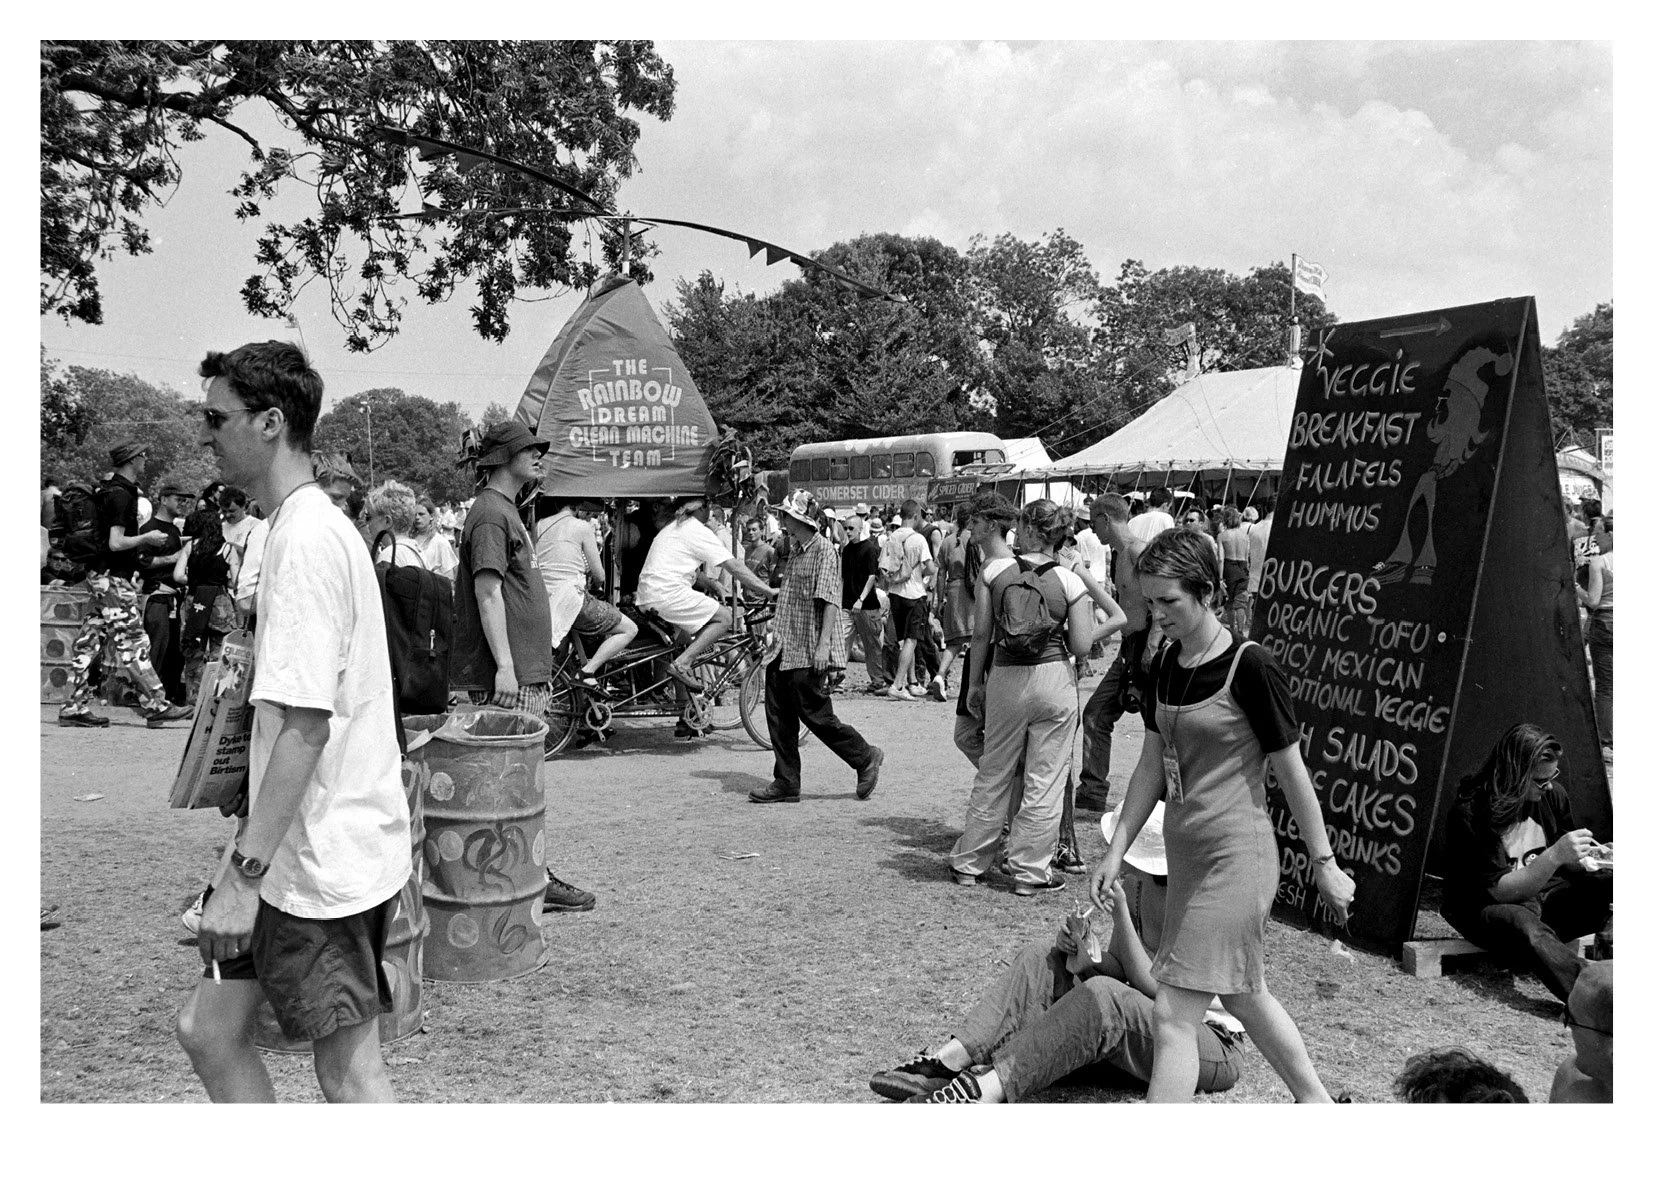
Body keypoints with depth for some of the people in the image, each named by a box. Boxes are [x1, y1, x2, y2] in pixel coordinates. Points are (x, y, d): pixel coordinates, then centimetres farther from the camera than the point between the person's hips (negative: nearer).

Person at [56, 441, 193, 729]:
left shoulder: (109, 491, 16)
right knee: (132, 643, -6)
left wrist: (141, 546, 16)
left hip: (100, 576, 10)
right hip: (113, 578, -10)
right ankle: (156, 706, -3)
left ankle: (75, 707, 12)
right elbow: (116, 543, -20)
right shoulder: (121, 494, -14)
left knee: (90, 641, 9)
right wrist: (147, 538, -7)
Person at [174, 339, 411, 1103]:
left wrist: (244, 871, -23)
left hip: (326, 862, -10)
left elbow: (304, 725, -25)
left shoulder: (305, 539, -18)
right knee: (208, 1029, 18)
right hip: (300, 851, 10)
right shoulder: (315, 528, 13)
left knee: (349, 1074, 3)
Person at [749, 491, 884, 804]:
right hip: (785, 650, 9)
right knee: (779, 716, 7)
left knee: (816, 714, -3)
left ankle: (866, 758, 14)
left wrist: (824, 643, -23)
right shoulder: (797, 551, 16)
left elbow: (829, 599, -18)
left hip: (808, 653, -9)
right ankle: (786, 783, 14)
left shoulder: (823, 550, -11)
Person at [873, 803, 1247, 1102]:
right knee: (1041, 958, -9)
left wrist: (1121, 914, -27)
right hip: (1155, 1027, 8)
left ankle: (988, 1088, -43)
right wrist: (1085, 957, -16)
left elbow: (1153, 990, -21)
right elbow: (1118, 967, 6)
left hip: (1214, 1043, -7)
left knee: (1102, 995, -37)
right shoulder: (1136, 885, 0)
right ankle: (950, 1060, -25)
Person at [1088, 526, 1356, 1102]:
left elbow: (1291, 772, -10)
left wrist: (1324, 864, -4)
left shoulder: (1249, 667, -16)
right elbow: (1152, 764, 11)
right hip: (1185, 852, 8)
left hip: (1236, 855, -8)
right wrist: (1117, 848, 9)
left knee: (1174, 1014, -8)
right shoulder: (1165, 665, 5)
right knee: (1243, 995, 23)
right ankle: (1316, 1103, 43)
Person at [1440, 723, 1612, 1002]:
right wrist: (1554, 857, -33)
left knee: (1607, 888, -18)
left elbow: (1568, 865, 13)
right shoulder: (1471, 812, -20)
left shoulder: (1551, 794, -1)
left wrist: (1590, 856, -10)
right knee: (1524, 925, -39)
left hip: (1542, 898, 7)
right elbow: (1499, 891, -23)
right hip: (1484, 908, -7)